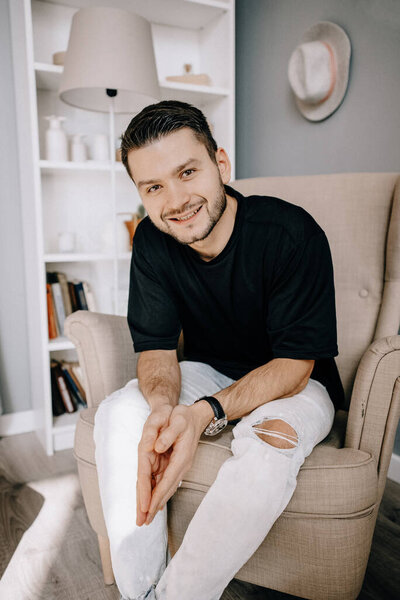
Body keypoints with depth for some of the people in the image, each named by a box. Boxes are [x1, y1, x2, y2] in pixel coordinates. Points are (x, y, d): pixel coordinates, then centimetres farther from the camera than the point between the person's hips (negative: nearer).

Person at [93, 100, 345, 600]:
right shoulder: (152, 241, -10)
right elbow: (156, 349, -9)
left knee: (268, 444, -35)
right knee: (119, 413, -22)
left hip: (292, 386, -3)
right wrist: (163, 405, -33)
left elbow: (294, 364, -21)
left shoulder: (292, 233, -24)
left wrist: (206, 411, -37)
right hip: (208, 373, 4)